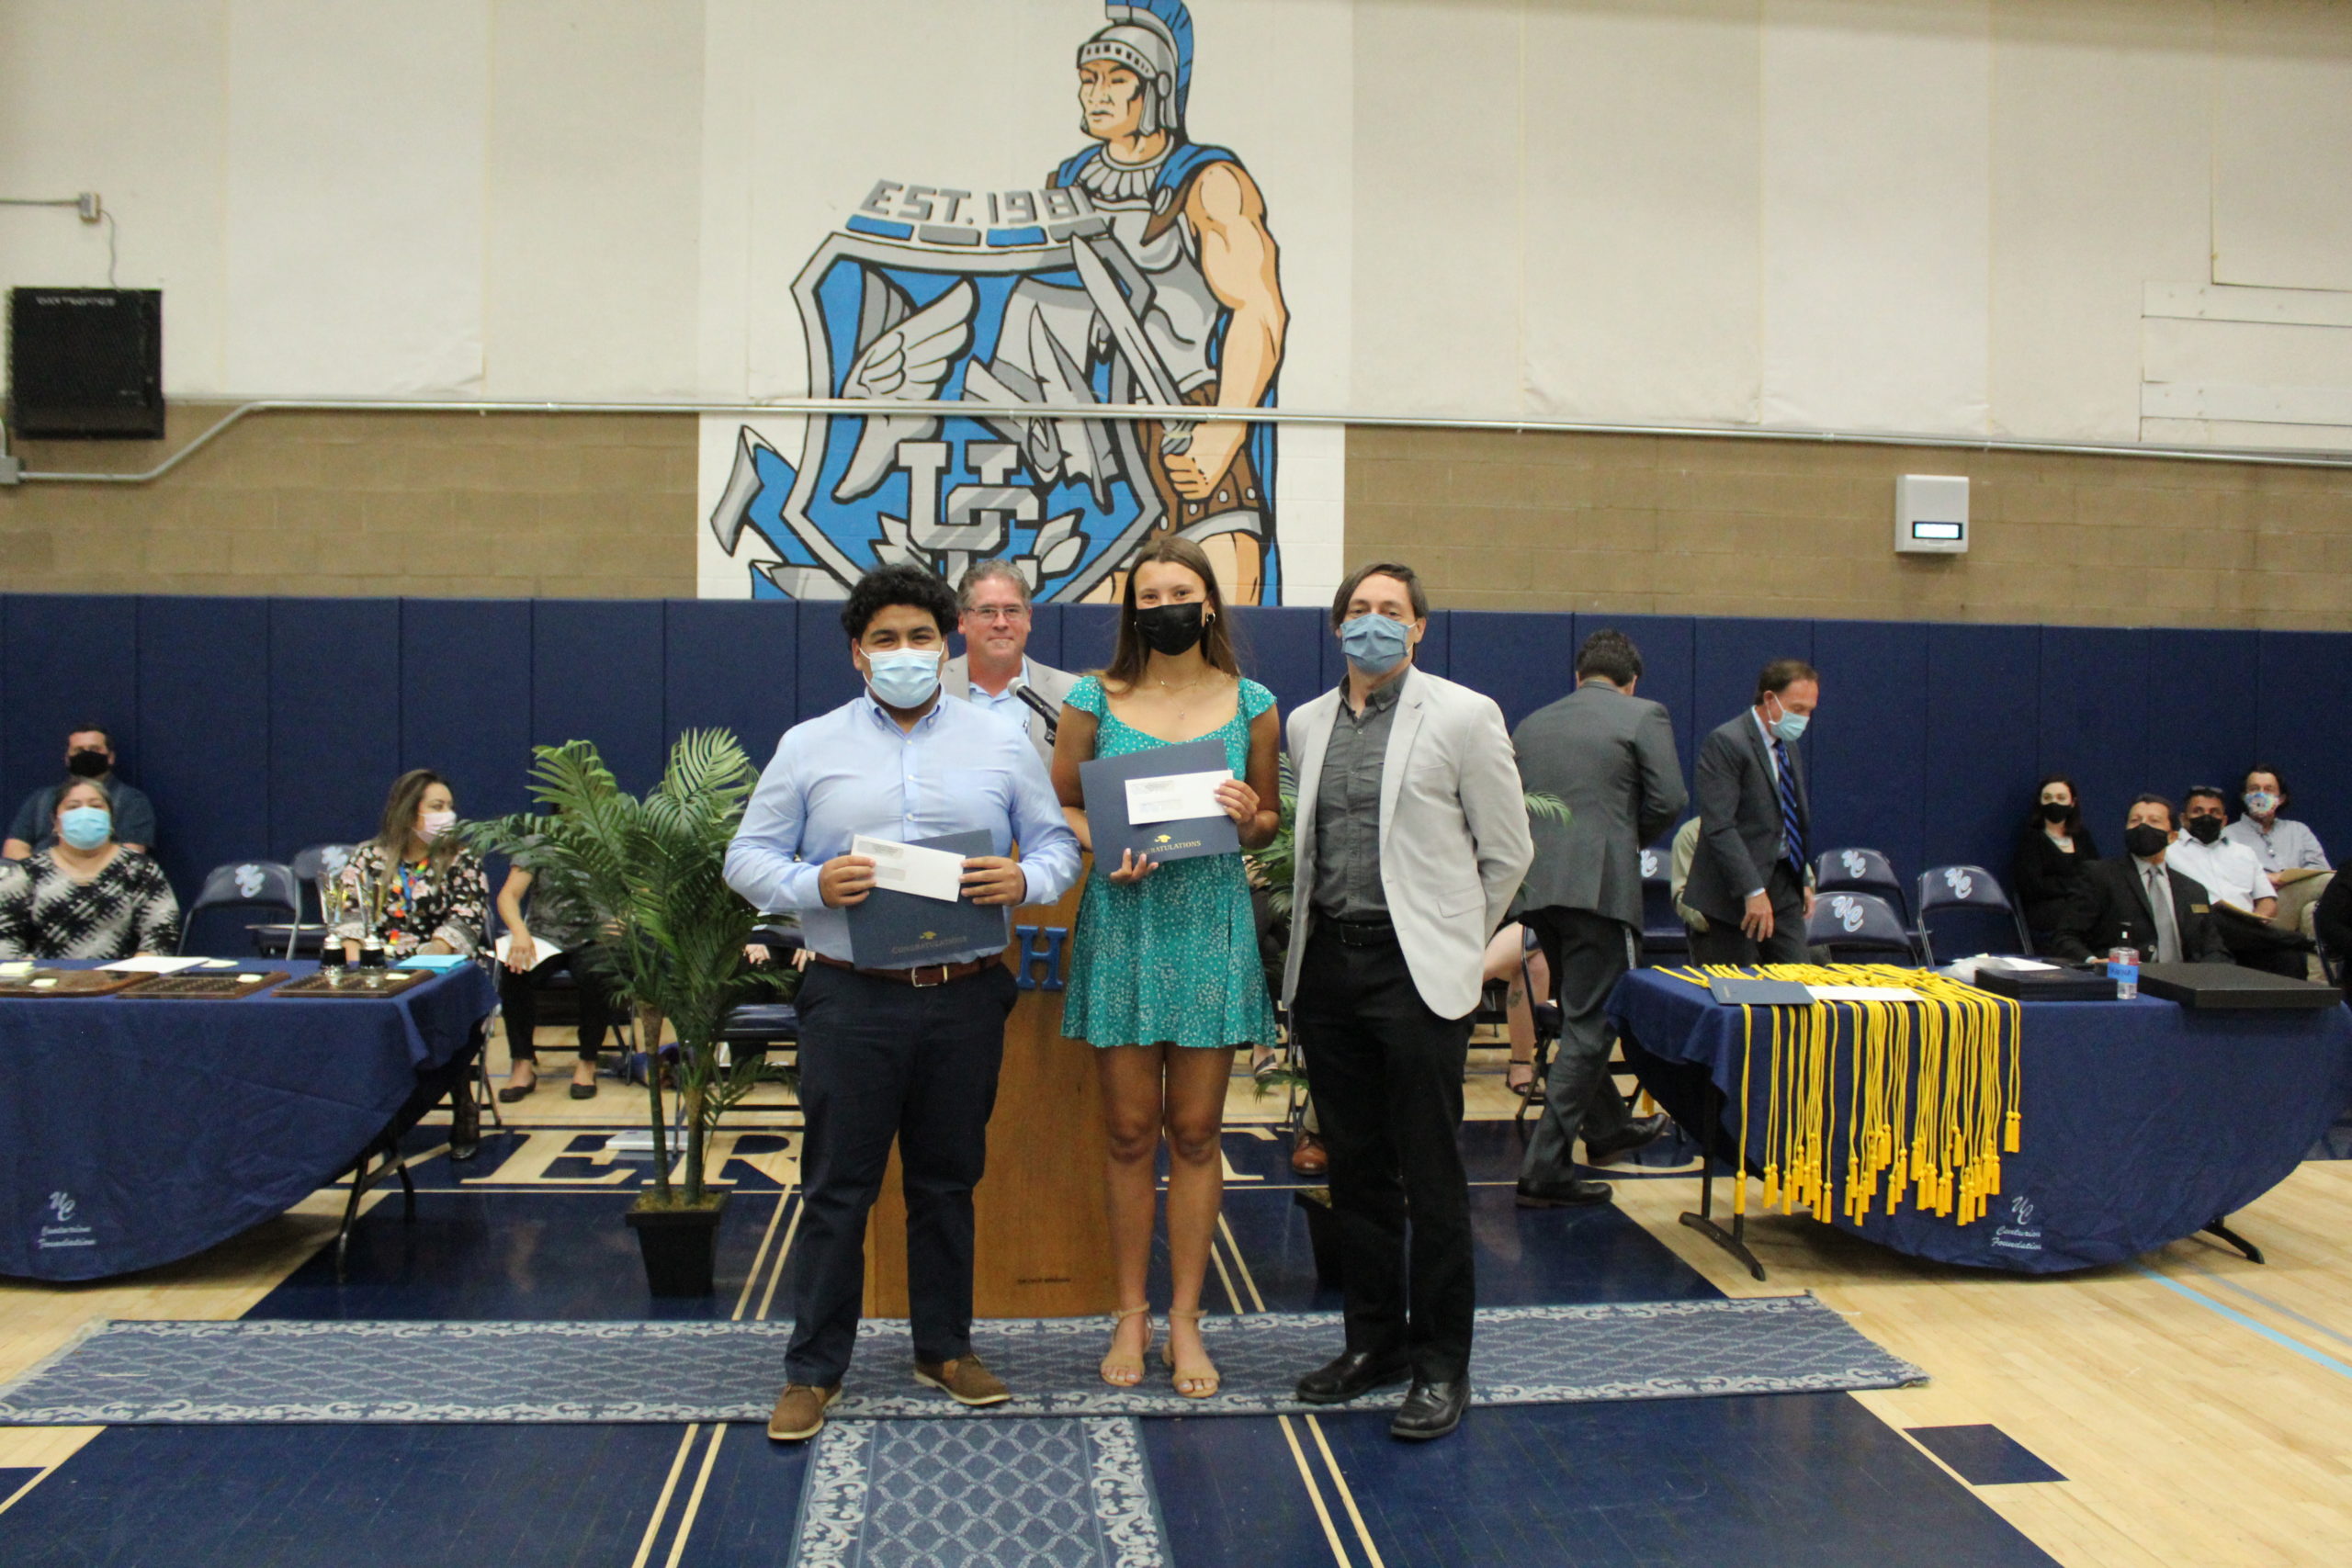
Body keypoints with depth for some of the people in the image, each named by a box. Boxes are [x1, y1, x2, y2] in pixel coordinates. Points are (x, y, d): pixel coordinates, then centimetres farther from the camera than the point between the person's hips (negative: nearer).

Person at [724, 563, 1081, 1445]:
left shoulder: (1001, 744, 8)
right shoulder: (809, 746, 5)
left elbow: (1058, 843, 9)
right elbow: (748, 857, 4)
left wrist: (1025, 882, -13)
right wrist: (813, 885, -16)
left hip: (967, 999, 2)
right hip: (852, 999, -1)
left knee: (949, 1182, 13)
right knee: (837, 1187, 4)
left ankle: (945, 1347, 28)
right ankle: (814, 1367, 17)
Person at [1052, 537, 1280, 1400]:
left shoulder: (1250, 704, 5)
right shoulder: (1096, 700, 3)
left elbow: (1271, 820, 12)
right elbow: (1061, 806, 7)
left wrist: (1249, 818, -11)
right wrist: (1105, 849, -12)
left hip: (1211, 921, 1)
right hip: (1123, 919, 0)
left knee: (1195, 1131, 5)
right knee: (1130, 1131, 5)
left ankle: (1185, 1316, 19)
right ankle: (1130, 1312, 20)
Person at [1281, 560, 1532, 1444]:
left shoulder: (1462, 716, -3)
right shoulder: (1306, 724, 11)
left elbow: (1508, 851, 1)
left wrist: (1452, 941, 4)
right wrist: (1313, 933, 14)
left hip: (1417, 971, -5)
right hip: (1328, 965, 5)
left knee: (1430, 1176, 0)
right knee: (1355, 1169, 13)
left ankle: (1442, 1364, 13)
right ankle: (1374, 1340, 27)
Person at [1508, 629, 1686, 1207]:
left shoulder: (1530, 725, 16)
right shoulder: (1644, 716, 1)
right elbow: (1669, 801, -7)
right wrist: (1634, 838, 11)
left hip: (1537, 887, 6)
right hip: (1601, 886, -6)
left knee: (1579, 1017, 23)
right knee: (1588, 1026, -2)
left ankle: (1607, 1126, 40)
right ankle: (1545, 1168, -5)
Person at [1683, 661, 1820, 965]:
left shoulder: (1791, 751, 16)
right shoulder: (1725, 743, -12)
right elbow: (1719, 827, -20)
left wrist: (1804, 881, 15)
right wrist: (1753, 891, -24)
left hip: (1783, 888, 8)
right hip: (1733, 895, -8)